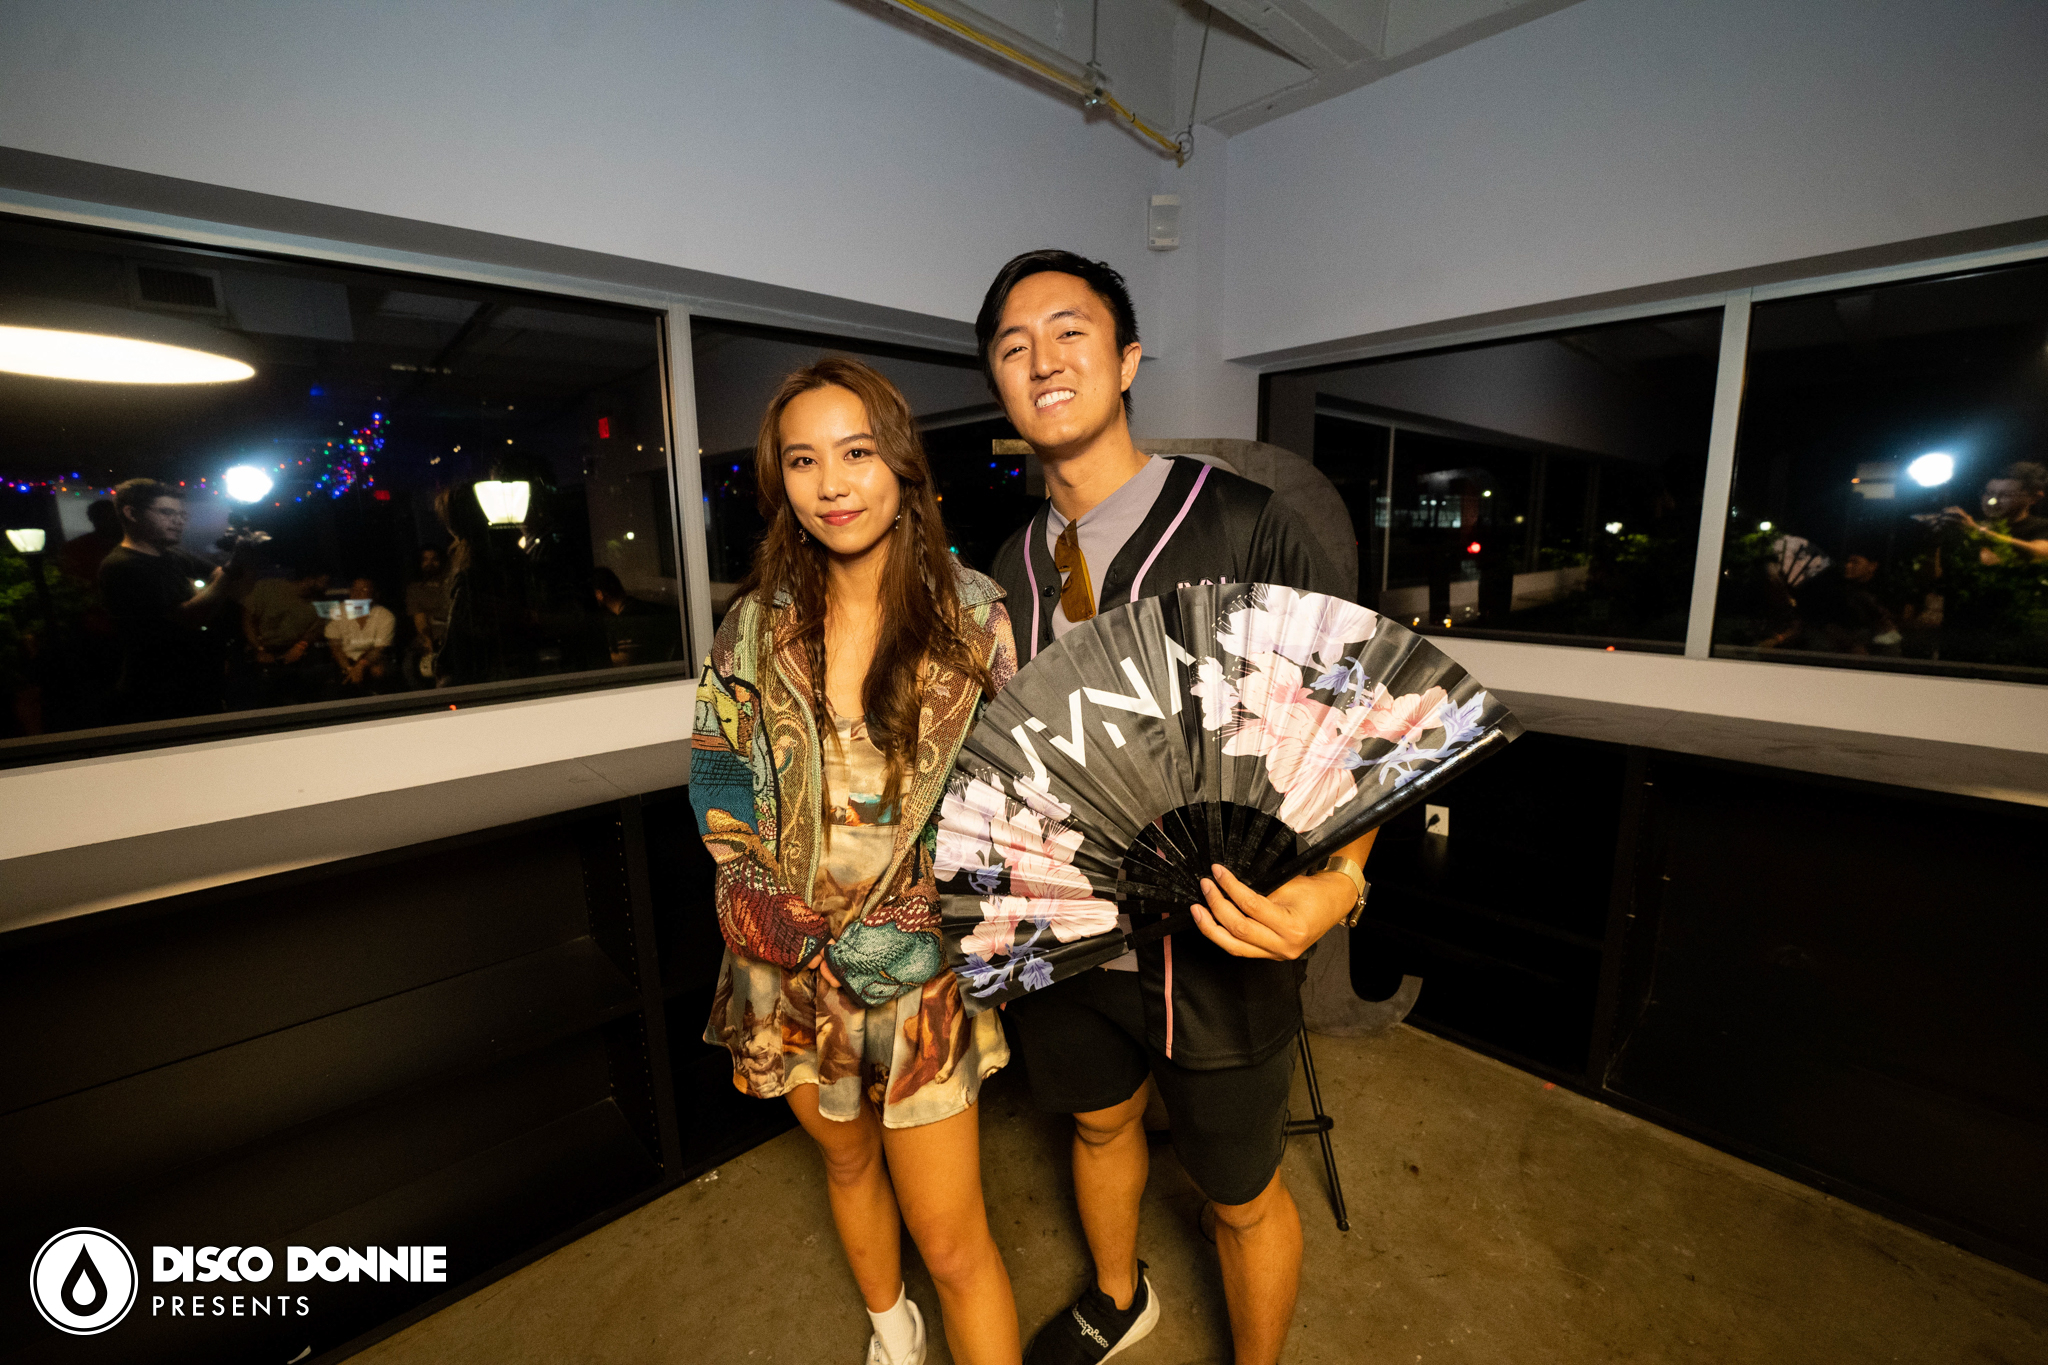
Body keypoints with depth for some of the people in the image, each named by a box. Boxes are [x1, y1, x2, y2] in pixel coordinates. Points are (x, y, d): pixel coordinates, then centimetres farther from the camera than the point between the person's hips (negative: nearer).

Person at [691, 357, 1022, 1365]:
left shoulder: (972, 614, -12)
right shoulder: (758, 623, -3)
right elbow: (718, 778, 6)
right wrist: (765, 899, -4)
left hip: (920, 960, -3)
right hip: (792, 961, 4)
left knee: (950, 1239, 5)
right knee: (846, 1161, 27)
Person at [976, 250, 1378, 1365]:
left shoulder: (1242, 527, -14)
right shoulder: (1014, 567, 2)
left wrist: (1337, 881, -30)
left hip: (1216, 943, -4)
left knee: (1241, 1195, 18)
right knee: (1098, 1122, 29)